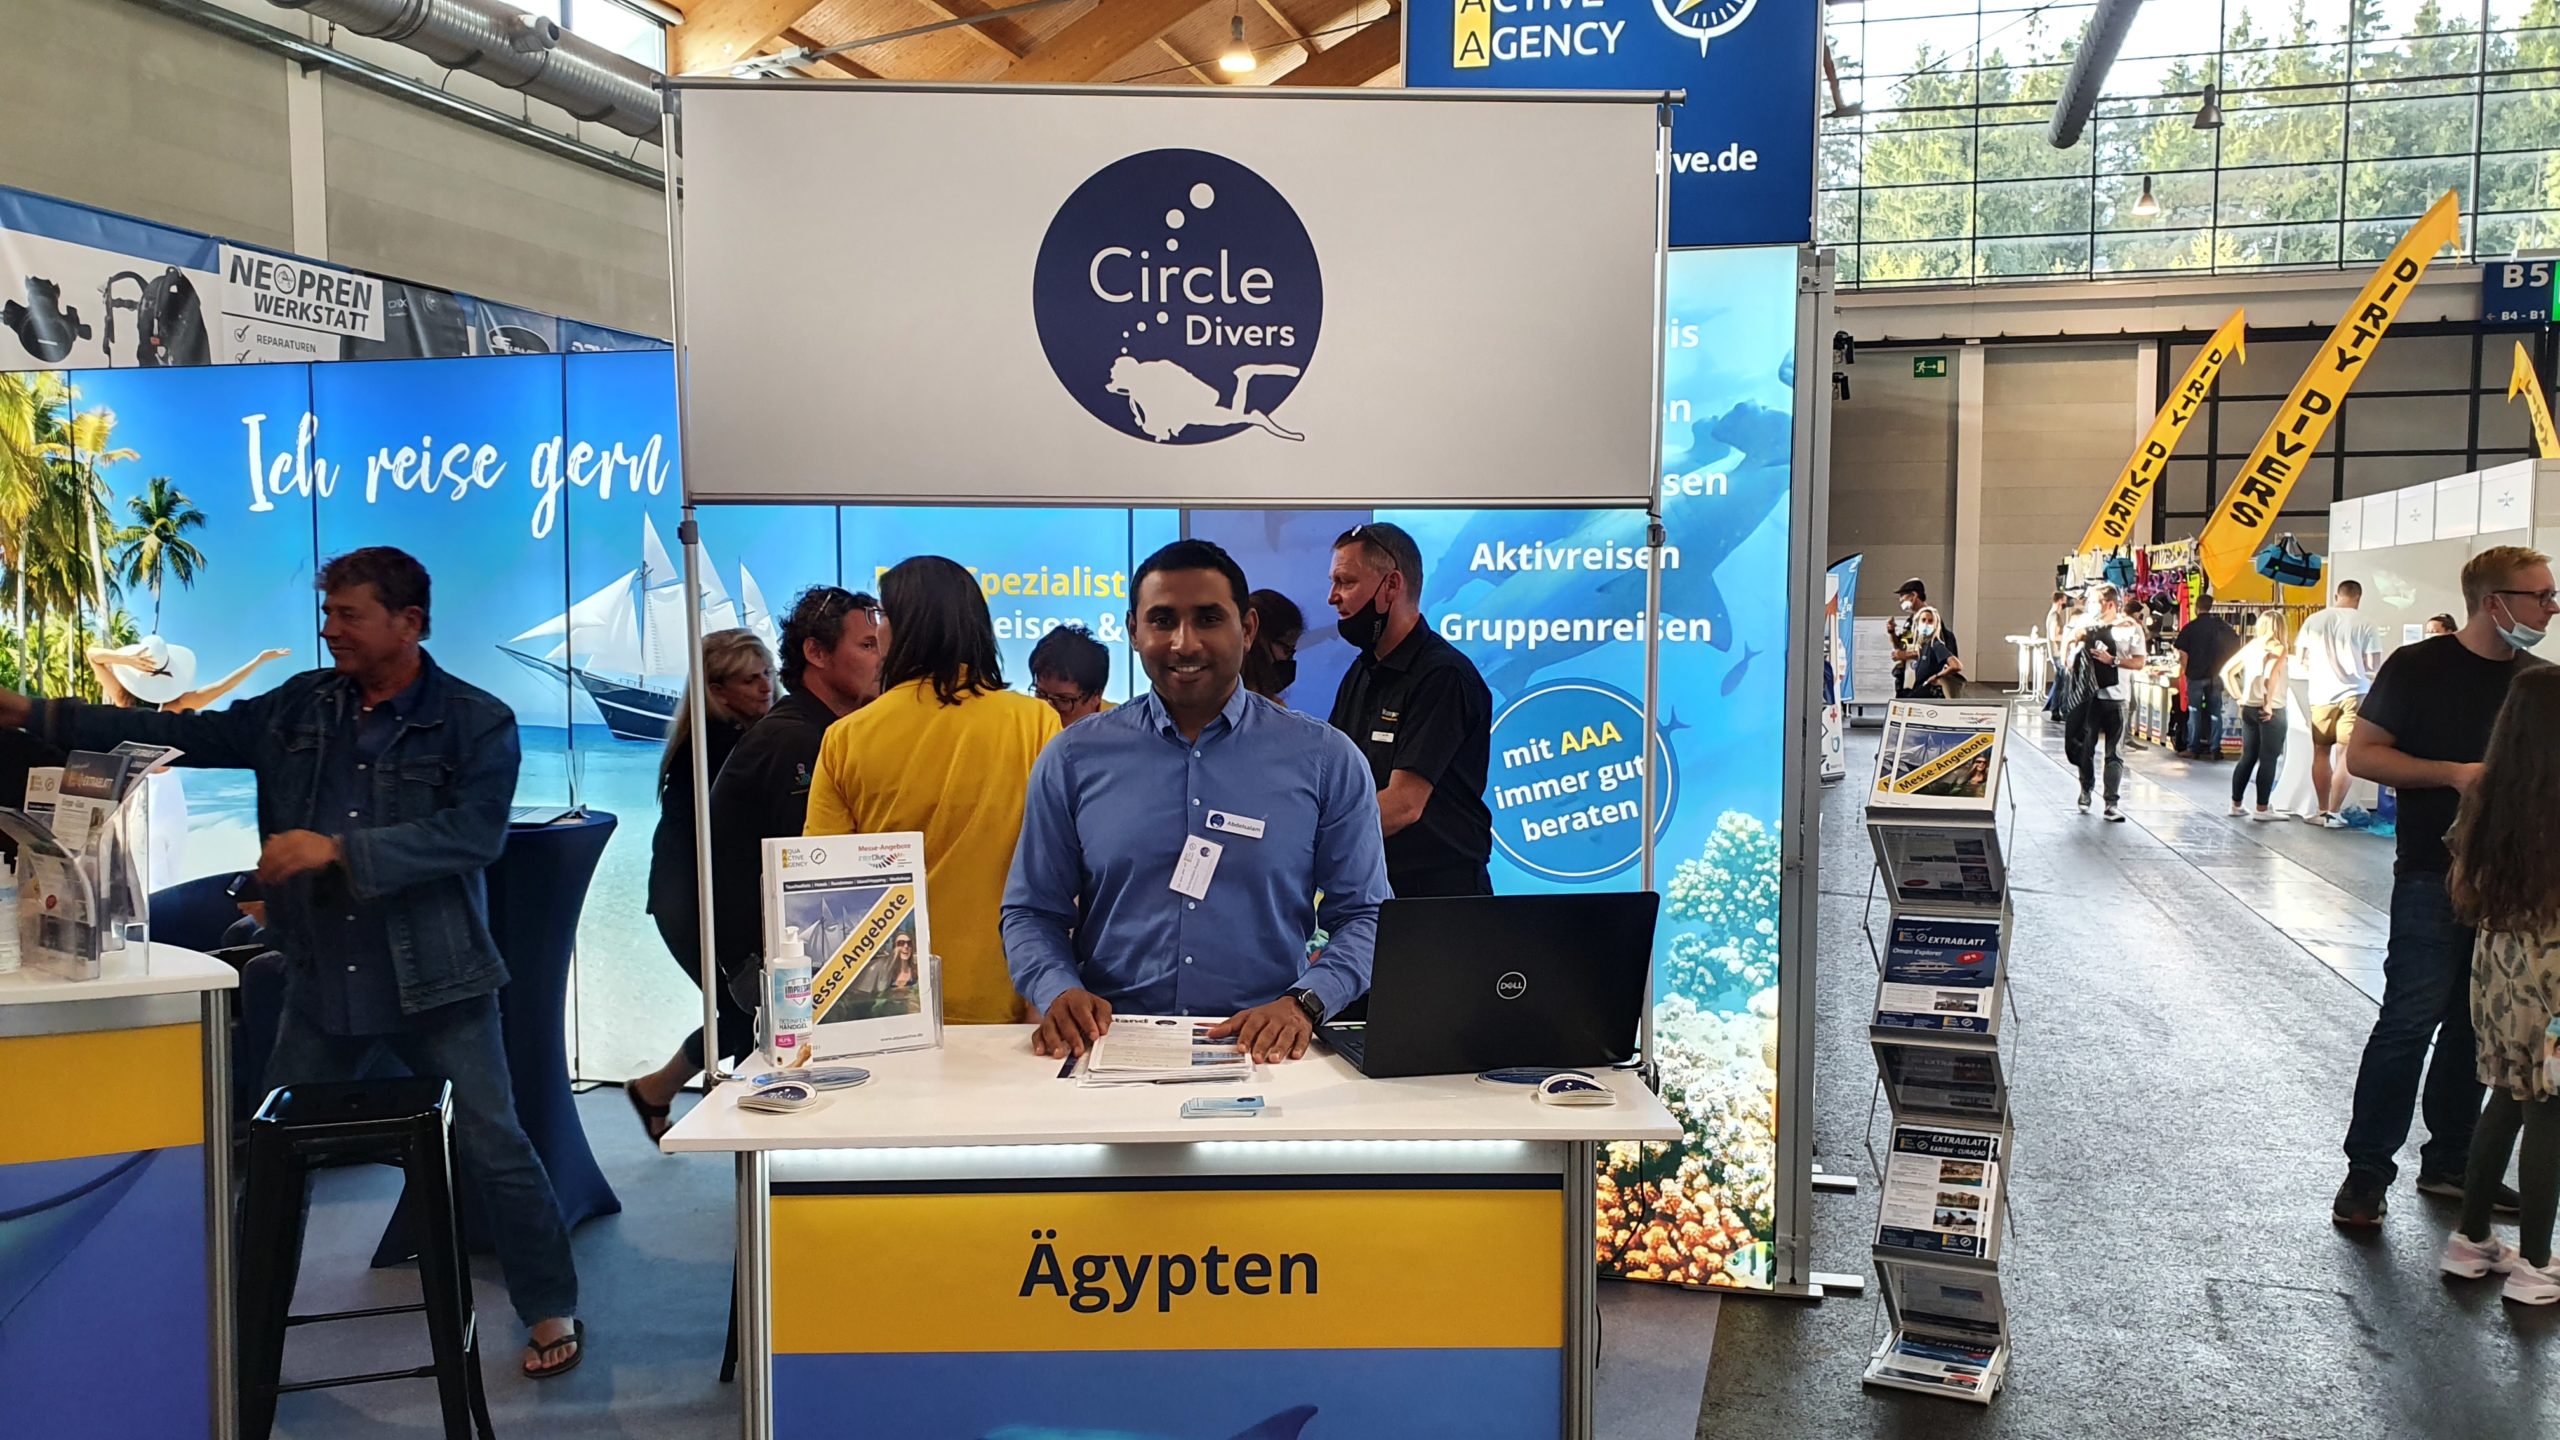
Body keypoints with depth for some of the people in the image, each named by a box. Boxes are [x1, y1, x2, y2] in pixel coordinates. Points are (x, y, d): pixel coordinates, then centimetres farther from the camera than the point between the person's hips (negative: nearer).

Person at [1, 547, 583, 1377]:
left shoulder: (475, 723, -10)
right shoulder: (300, 708, 6)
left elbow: (475, 834, -21)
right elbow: (186, 736, 8)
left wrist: (336, 848, -25)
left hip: (434, 982, -5)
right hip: (322, 981, 5)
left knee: (492, 1149, 0)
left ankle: (552, 1313, 15)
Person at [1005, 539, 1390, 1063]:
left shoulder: (1327, 760, 6)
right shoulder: (1073, 760, 8)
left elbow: (1364, 917, 7)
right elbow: (1030, 913, 13)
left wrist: (1304, 1002, -10)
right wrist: (1058, 991, -7)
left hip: (1264, 1054, 0)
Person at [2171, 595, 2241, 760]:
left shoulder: (2190, 627, -8)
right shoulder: (2222, 626, 1)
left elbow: (2183, 653, -11)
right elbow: (2236, 646, 3)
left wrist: (2184, 669, 6)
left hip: (2196, 675, -2)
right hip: (2216, 675, 2)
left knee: (2194, 712, 6)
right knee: (2215, 712, 8)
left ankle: (2193, 748, 7)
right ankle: (2214, 749, 7)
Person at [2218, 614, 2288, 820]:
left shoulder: (2250, 646, 8)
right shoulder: (2276, 648, -10)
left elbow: (2226, 672, 9)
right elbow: (2270, 677, -26)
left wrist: (2238, 697, 10)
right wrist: (2268, 704, -17)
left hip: (2248, 708, 6)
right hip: (2270, 711, -6)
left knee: (2248, 757, 14)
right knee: (2268, 760, 0)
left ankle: (2235, 804, 17)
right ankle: (2262, 809, 1)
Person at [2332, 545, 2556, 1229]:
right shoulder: (2419, 667, -6)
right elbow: (2362, 753, -8)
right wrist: (2453, 773, -18)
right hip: (2434, 876, -5)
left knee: (2478, 1026, 12)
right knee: (2410, 1019, -6)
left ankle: (2449, 1162, 24)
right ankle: (2367, 1171, 2)